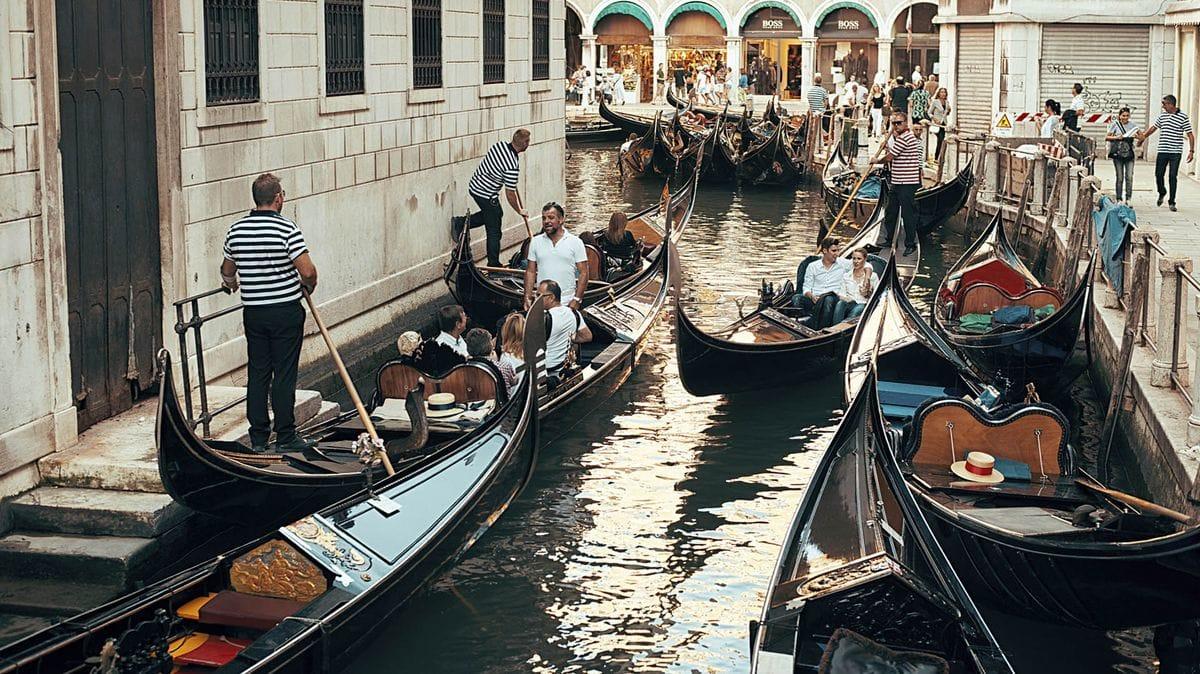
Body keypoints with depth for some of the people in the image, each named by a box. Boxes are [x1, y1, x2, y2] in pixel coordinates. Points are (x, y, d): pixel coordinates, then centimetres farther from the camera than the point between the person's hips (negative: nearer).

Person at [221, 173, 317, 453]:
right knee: (284, 375, 1)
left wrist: (231, 283, 40)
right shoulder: (286, 228, -14)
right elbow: (307, 271, -19)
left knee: (257, 373, 11)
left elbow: (227, 270, 17)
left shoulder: (236, 230, 3)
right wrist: (308, 288, 4)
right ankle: (285, 438, 6)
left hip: (253, 312, 5)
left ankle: (257, 438, 14)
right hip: (286, 311, -5)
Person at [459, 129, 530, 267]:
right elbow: (510, 194, -18)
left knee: (496, 213, 30)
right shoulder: (512, 165, -26)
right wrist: (520, 211, -1)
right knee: (494, 231, 5)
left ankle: (460, 223, 23)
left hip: (474, 187, 8)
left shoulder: (500, 145, -3)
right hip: (487, 195, -8)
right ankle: (493, 265, 13)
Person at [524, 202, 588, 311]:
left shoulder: (575, 242, 0)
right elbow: (530, 272, 11)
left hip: (567, 303, -2)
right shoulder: (535, 242, 8)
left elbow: (583, 273, -1)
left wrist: (577, 300, -9)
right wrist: (528, 298, 2)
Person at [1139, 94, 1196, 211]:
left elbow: (1190, 135, -4)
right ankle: (1162, 193, 33)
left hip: (1176, 152, -4)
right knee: (1158, 174, 4)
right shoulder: (1162, 116, 8)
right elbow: (1153, 128, 24)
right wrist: (1143, 137, 33)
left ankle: (1172, 202, 4)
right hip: (1162, 150, 4)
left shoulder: (1183, 117, -5)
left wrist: (1191, 151, -10)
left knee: (1173, 177, -4)